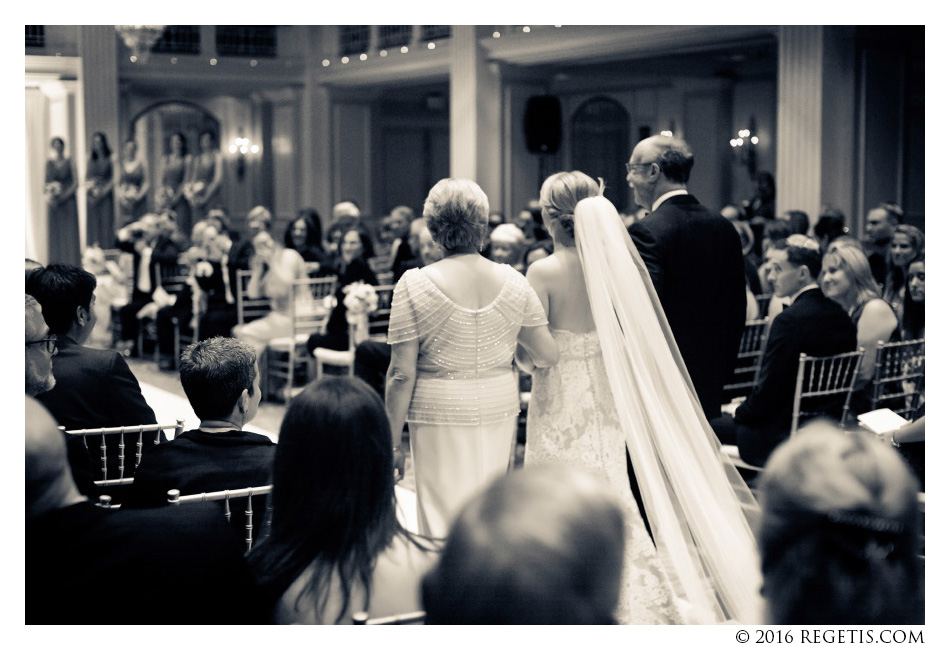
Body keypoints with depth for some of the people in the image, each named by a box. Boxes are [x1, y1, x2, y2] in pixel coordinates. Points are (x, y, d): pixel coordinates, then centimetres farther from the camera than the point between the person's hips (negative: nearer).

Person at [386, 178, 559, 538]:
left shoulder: (415, 285, -11)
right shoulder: (512, 282, -2)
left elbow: (402, 375, -12)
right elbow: (548, 355, 3)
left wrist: (392, 438, -3)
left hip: (441, 411, -3)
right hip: (499, 406, 4)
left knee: (443, 512, 5)